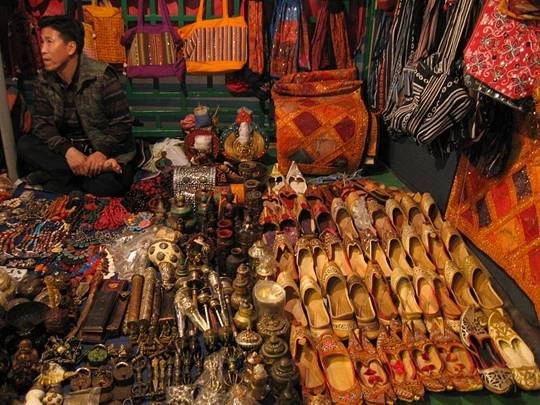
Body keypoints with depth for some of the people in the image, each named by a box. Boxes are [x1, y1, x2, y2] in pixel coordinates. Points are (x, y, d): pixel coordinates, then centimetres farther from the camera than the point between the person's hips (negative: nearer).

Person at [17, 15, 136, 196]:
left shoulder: (102, 76, -16)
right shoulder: (43, 82, -1)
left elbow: (122, 123, -16)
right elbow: (42, 123, -7)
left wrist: (102, 152, -31)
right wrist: (67, 150, -27)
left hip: (105, 149, -6)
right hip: (67, 148, 6)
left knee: (111, 182, -36)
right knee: (24, 145, -21)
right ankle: (100, 167, -26)